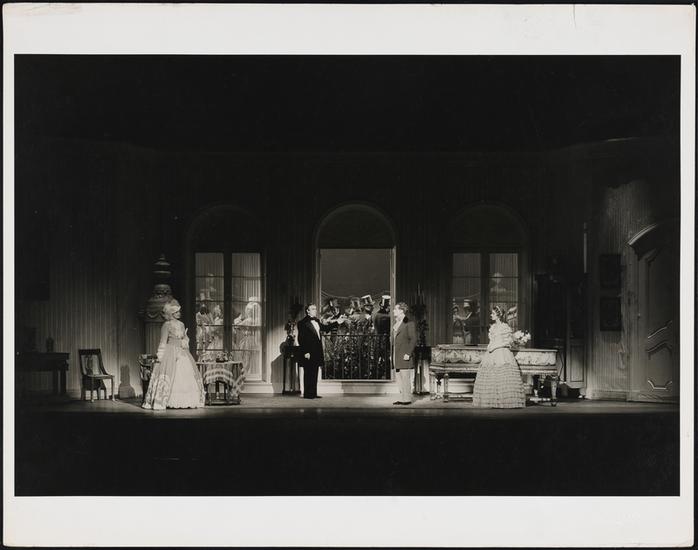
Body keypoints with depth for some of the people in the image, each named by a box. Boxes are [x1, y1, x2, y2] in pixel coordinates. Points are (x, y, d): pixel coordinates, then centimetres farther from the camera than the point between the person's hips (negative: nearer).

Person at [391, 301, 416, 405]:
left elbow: (413, 340, -10)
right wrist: (393, 355, 16)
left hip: (405, 356, -8)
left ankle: (407, 399, -3)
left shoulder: (409, 324, -7)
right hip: (397, 357, 8)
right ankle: (402, 398, 13)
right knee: (399, 378, 8)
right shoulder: (396, 324, 18)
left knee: (405, 378, -6)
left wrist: (408, 354, -15)